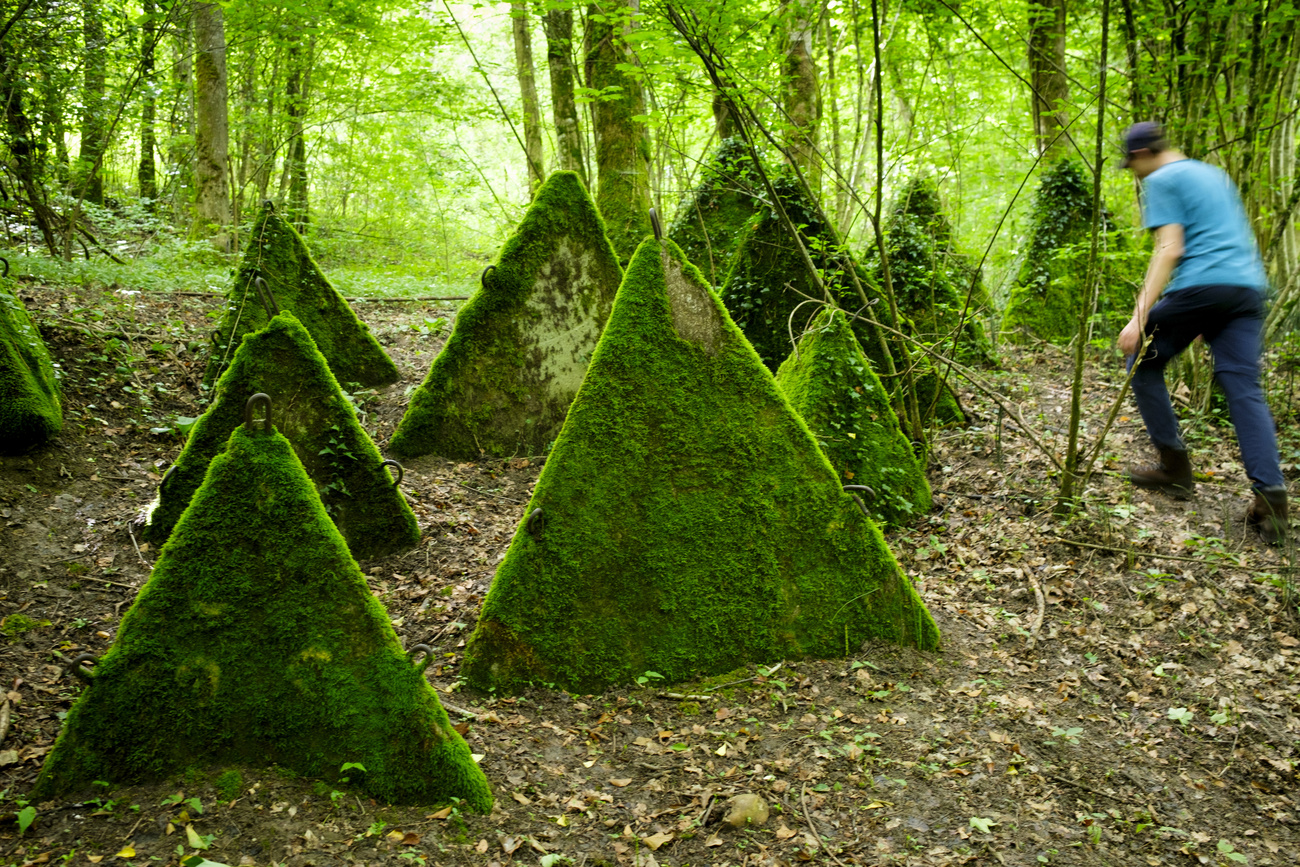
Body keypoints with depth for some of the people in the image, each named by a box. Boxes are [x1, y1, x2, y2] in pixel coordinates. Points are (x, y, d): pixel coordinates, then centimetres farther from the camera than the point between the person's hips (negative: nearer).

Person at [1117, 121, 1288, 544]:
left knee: (1143, 362, 12)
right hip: (1248, 287, 7)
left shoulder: (1161, 181, 2)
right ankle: (1271, 494, -13)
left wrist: (1139, 316, -17)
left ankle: (1175, 465, 12)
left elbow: (1170, 249, -11)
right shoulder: (1215, 174, 27)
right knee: (1245, 389, 0)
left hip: (1199, 286, -7)